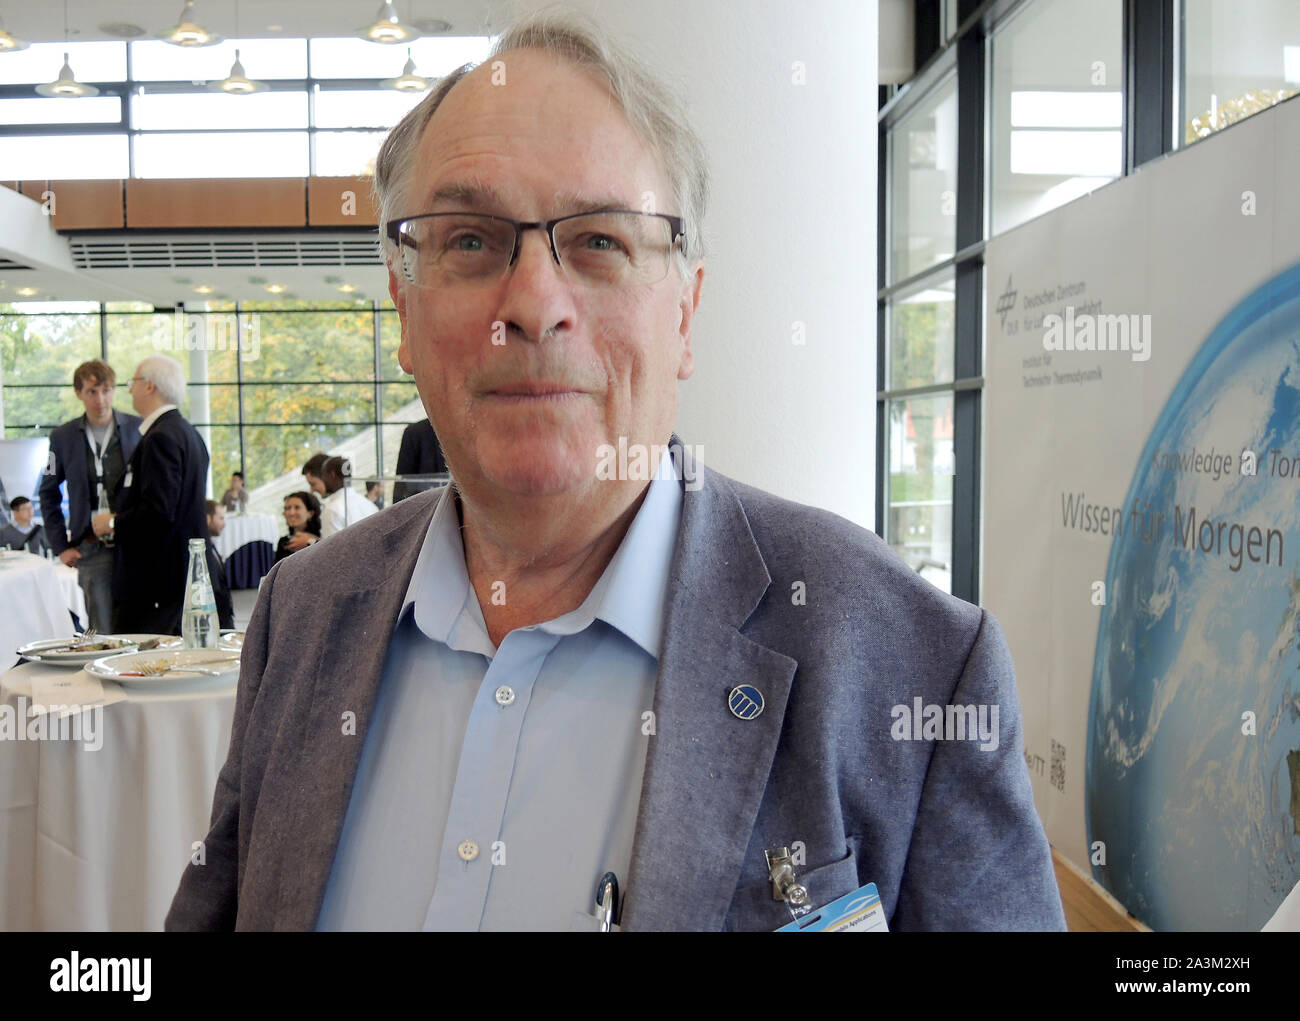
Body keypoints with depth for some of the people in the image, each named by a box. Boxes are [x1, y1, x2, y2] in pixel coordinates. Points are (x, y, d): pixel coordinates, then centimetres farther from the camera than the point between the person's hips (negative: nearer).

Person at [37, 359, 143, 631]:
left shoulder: (139, 429, 2)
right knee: (103, 635, -1)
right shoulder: (63, 437, 5)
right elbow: (48, 494, 15)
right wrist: (60, 546, 8)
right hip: (92, 550, 1)